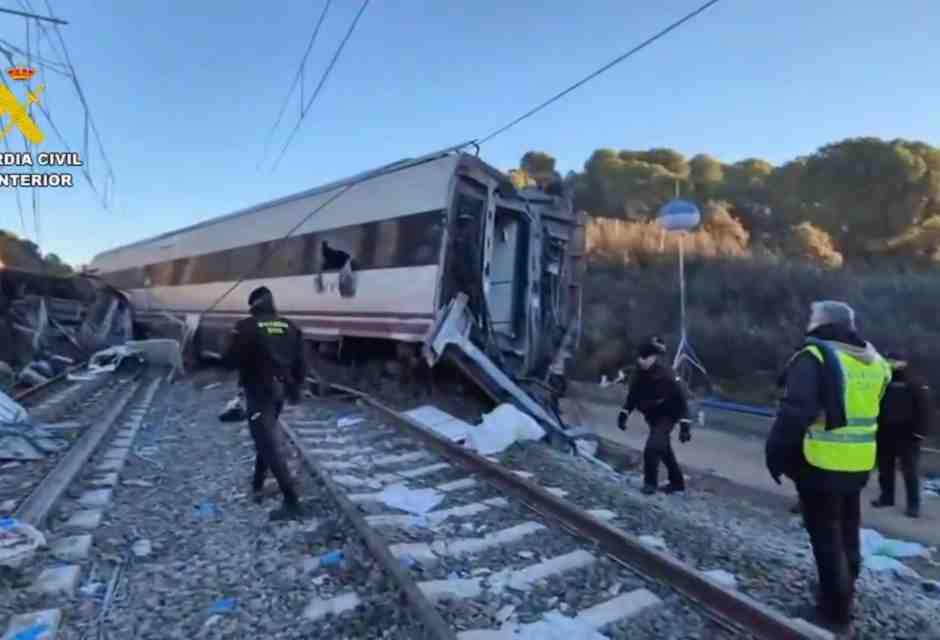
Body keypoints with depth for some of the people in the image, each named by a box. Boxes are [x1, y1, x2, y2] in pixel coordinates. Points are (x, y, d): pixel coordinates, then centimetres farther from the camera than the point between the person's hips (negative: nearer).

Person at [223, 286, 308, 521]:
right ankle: (257, 486, 38)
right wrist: (295, 389, 17)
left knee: (269, 446, -5)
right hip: (279, 391, 6)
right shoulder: (290, 327, 3)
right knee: (265, 440, 25)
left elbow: (231, 361, -11)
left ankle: (292, 502, -8)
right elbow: (300, 363, 5)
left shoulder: (246, 327, -13)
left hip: (258, 393, -6)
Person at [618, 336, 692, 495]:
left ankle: (650, 483, -4)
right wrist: (624, 414, 5)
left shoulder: (666, 374, -25)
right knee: (664, 449, 18)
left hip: (667, 416, -7)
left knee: (652, 448, -20)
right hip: (652, 417, 7)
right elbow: (633, 395, 9)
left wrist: (685, 424, -22)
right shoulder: (639, 374, -6)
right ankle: (677, 482, 36)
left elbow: (681, 400, -20)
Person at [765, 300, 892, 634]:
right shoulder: (873, 360, 8)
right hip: (858, 464, 7)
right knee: (847, 532, 23)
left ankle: (835, 611, 13)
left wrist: (775, 453, -16)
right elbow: (869, 413, 16)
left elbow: (795, 412, -24)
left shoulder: (814, 358, -16)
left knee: (826, 537, 5)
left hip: (821, 464, -7)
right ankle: (843, 590, 40)